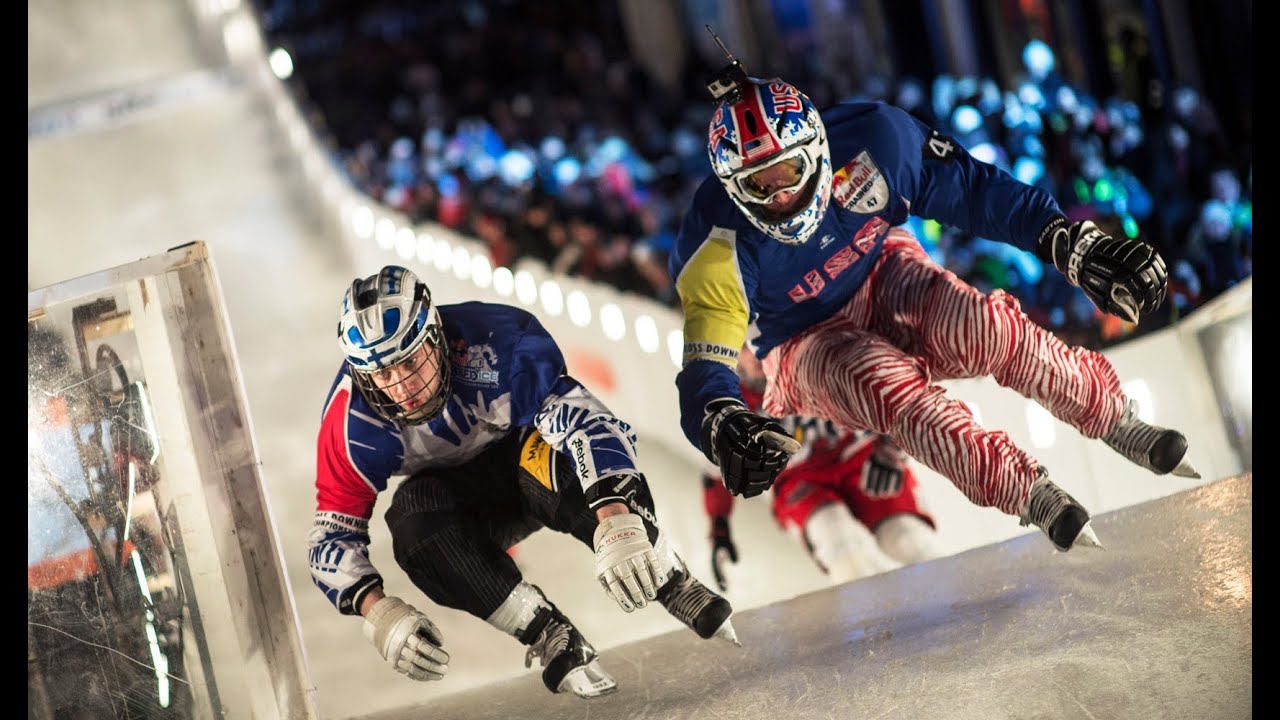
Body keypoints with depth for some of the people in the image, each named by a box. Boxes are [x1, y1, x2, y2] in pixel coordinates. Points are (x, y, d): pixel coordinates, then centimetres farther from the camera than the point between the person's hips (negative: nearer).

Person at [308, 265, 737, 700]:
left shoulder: (491, 344, -34)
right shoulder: (352, 423, -25)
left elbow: (584, 416, -41)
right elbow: (332, 532, -18)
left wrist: (615, 518, -56)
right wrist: (376, 609, -36)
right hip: (464, 500, 2)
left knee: (548, 463, -38)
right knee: (413, 519, -32)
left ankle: (681, 591, -23)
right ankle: (549, 636, -25)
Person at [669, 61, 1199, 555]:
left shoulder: (868, 138, -25)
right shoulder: (719, 248, -30)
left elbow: (976, 190, -16)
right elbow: (704, 368, -33)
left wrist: (1072, 241, -25)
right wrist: (723, 428, -56)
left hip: (884, 277, 2)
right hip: (809, 346, -2)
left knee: (987, 328, -28)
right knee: (889, 385, -35)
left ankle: (1121, 424, -10)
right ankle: (1031, 497, -26)